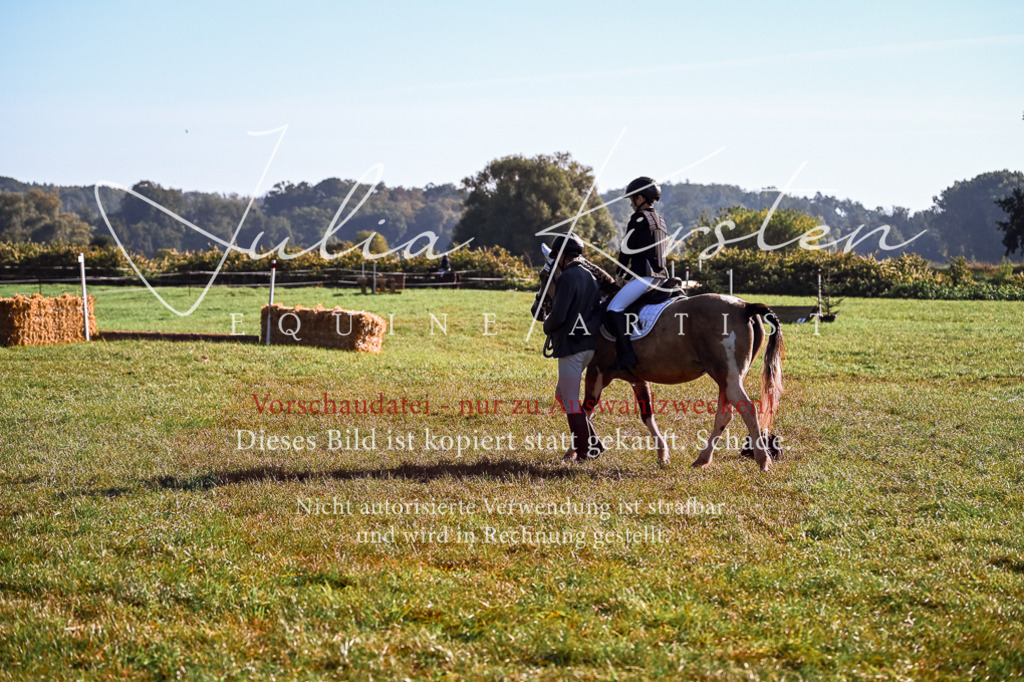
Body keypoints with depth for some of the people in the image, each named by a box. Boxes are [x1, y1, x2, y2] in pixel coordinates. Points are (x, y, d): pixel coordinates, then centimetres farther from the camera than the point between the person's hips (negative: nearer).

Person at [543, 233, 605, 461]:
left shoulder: (568, 278, -17)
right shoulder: (590, 277, 11)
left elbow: (558, 315, -21)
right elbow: (598, 311, 13)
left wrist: (547, 327, -2)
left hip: (571, 346, -9)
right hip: (589, 343, 9)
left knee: (571, 401, 0)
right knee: (562, 394, 20)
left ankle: (586, 450, 4)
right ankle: (593, 442, 18)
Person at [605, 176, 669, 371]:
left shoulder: (639, 218, -8)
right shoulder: (660, 220, 20)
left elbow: (627, 249, -6)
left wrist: (619, 274, 8)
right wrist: (629, 274, 25)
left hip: (643, 276, -10)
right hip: (660, 275, 10)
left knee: (614, 309, -17)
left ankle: (625, 354, -29)